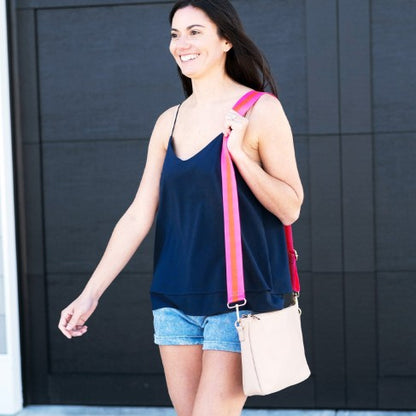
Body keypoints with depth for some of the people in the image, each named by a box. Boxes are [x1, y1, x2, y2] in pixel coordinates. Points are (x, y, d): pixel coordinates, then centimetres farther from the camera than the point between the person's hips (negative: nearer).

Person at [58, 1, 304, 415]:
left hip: (240, 299, -5)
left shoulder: (259, 111, -5)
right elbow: (138, 216, 7)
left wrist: (239, 152, -19)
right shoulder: (169, 122, 9)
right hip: (175, 299, 5)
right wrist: (90, 294, 3)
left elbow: (290, 208, -6)